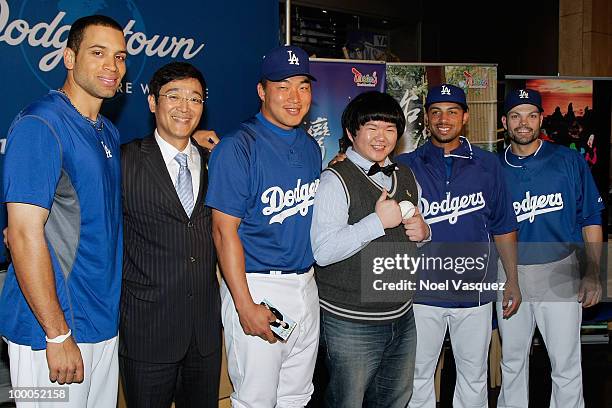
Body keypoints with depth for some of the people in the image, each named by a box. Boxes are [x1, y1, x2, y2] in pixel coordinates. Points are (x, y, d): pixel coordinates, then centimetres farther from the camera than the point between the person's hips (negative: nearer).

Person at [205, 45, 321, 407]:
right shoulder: (238, 147, -13)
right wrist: (245, 305, -18)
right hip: (258, 287, -6)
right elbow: (225, 230, -16)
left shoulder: (310, 146, 9)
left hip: (306, 285, 7)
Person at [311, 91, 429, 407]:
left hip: (402, 318, 7)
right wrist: (378, 221, -24)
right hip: (350, 322, -7)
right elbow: (323, 251, -24)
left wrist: (424, 231, 0)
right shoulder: (336, 180, -13)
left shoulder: (407, 178, 11)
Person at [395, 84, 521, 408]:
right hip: (421, 289, -1)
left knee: (474, 375, 14)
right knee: (418, 374, 11)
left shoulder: (487, 165, 4)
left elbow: (503, 227, 7)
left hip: (475, 288, 1)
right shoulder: (405, 166, 0)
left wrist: (512, 280, 5)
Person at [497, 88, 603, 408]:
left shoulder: (569, 161, -2)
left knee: (566, 364, 3)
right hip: (510, 274, 2)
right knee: (512, 360, 15)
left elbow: (590, 220, 1)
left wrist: (592, 274, -6)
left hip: (560, 272, -2)